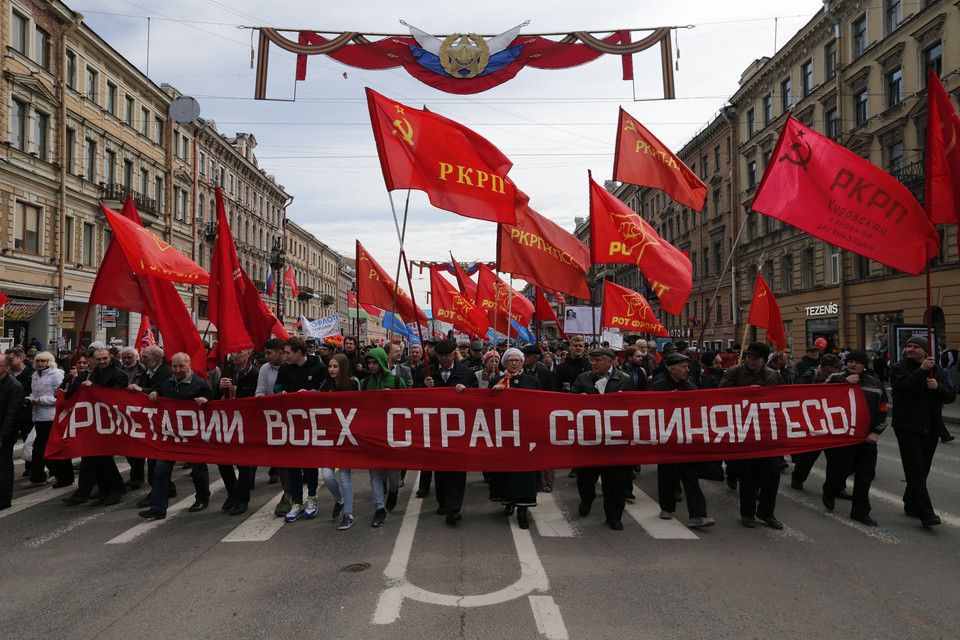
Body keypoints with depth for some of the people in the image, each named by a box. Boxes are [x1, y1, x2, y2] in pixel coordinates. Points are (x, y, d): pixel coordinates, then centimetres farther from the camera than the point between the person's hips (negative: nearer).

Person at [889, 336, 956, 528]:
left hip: (931, 428, 5)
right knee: (916, 470, -10)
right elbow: (902, 387, -22)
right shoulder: (899, 367, -3)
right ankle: (925, 513, -13)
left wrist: (937, 386, -14)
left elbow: (951, 396, 5)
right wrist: (922, 370, -25)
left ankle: (911, 505, 26)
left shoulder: (937, 370, 12)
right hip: (907, 427, -5)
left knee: (922, 470, 13)